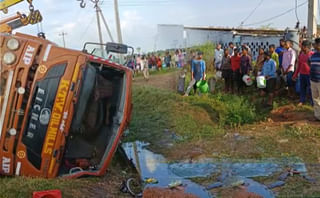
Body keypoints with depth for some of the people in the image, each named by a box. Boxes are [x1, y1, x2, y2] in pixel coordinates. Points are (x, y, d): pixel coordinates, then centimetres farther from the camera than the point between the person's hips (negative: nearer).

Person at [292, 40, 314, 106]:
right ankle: (302, 101, 28)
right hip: (302, 74, 6)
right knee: (302, 88, 13)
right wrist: (295, 75, 18)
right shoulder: (301, 54, 8)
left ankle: (313, 103, 9)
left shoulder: (312, 54, -10)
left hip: (309, 74, -5)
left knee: (310, 89, -3)